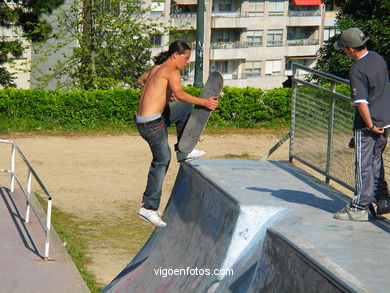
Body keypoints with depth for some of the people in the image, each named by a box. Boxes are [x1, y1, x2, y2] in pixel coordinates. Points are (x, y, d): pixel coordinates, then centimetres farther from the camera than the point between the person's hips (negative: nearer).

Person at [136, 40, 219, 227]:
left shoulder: (157, 69, 15)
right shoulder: (171, 72, -13)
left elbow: (141, 80, 34)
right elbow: (180, 94, -31)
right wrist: (204, 102, -38)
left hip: (144, 118, 9)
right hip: (152, 123, -9)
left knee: (185, 108, 20)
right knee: (162, 161, 0)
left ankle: (183, 152, 21)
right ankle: (149, 208, 5)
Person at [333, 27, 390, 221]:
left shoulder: (357, 70, -19)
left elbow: (362, 102, -25)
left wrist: (371, 126, -16)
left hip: (368, 124, -8)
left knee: (363, 165, -2)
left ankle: (359, 208, 3)